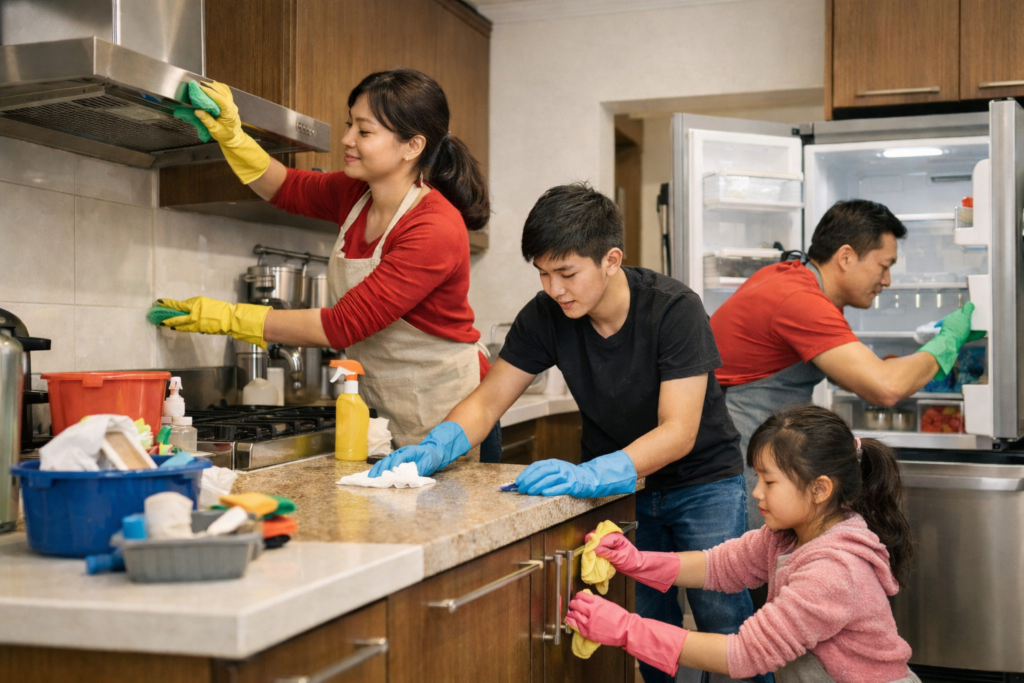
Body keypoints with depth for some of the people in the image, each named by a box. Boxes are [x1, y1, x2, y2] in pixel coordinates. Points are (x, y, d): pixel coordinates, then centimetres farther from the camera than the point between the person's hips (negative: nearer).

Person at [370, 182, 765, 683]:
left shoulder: (674, 309, -25)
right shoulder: (546, 315, -13)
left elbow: (678, 432, -31)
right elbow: (486, 402, -10)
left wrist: (589, 475, -47)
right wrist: (435, 448, -31)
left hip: (700, 479, -3)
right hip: (615, 482, 3)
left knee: (721, 617, -10)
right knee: (643, 625, 1)